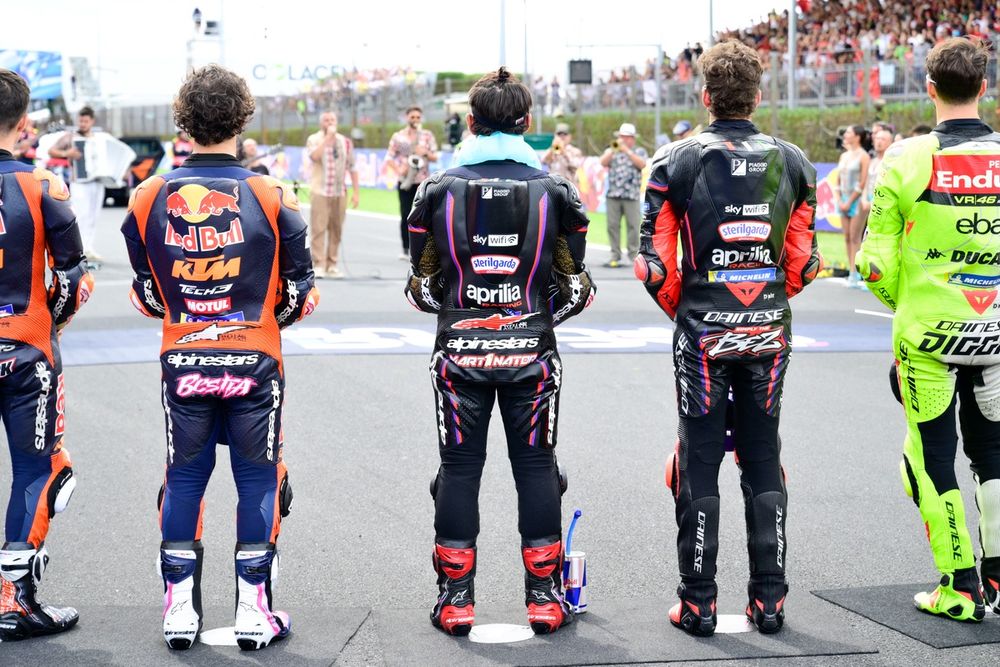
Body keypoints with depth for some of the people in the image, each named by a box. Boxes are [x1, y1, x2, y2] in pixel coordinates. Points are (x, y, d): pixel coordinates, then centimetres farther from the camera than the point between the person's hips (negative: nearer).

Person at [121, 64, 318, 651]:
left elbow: (146, 295, 4)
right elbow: (298, 294, -3)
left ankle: (180, 608, 16)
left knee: (184, 478, 13)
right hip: (254, 360, -2)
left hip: (182, 360, 2)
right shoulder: (271, 197, -8)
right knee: (258, 479, 8)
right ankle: (255, 611, 11)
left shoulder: (151, 197, -3)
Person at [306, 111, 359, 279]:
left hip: (340, 193, 3)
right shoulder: (314, 139, 2)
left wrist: (355, 192, 8)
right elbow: (315, 156, -19)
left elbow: (352, 168, 14)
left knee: (336, 230, 3)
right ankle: (318, 265, -5)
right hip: (320, 191, -3)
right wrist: (328, 137, -13)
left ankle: (332, 265, 10)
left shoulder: (345, 142, 12)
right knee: (318, 229, -7)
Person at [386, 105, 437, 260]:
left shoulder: (427, 135, 8)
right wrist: (398, 169, -13)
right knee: (405, 216, -4)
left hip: (423, 181, 1)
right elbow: (389, 157, 3)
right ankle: (405, 249, 2)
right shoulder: (399, 136, 5)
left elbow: (435, 158, 9)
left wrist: (426, 153, -11)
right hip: (405, 182, -1)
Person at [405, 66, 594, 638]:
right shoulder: (555, 191, -1)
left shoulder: (439, 190, -1)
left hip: (460, 352, 0)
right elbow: (576, 288, 4)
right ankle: (545, 598, 11)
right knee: (536, 467, 8)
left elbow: (422, 287, 3)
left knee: (459, 468, 7)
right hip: (531, 353, 0)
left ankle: (455, 599, 10)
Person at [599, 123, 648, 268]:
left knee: (633, 226, -5)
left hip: (631, 195, -2)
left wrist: (627, 150, -12)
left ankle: (634, 255, -1)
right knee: (613, 225, 0)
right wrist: (613, 149, -12)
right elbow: (603, 162, -1)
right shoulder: (611, 150, 17)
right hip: (613, 195, 2)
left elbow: (642, 164, -9)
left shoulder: (639, 151, 11)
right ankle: (615, 256, 4)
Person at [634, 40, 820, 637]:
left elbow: (656, 263, -6)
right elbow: (804, 260, 4)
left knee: (700, 465, 5)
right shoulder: (791, 163, 2)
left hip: (703, 334, -2)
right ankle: (769, 599, 14)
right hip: (769, 333, 2)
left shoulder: (676, 163, -6)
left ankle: (699, 603, 8)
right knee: (764, 463, 11)